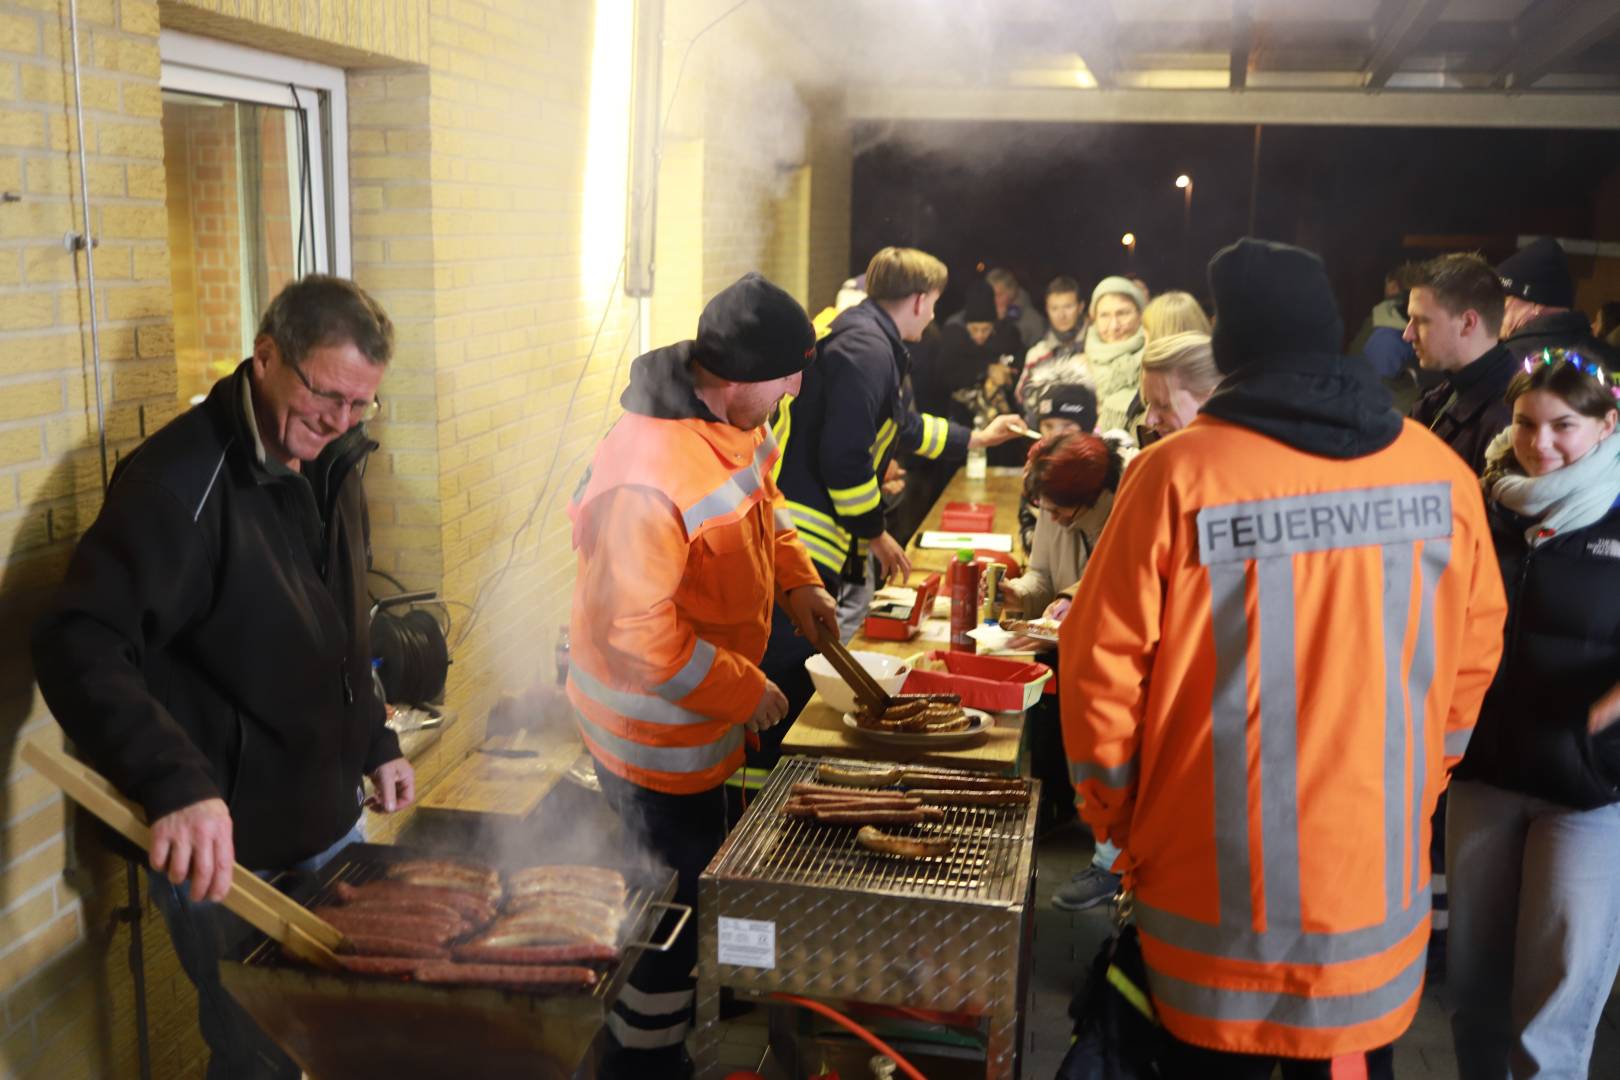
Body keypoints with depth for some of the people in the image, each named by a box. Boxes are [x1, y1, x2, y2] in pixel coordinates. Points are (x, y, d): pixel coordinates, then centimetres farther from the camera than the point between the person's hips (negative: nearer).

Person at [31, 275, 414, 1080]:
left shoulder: (328, 464, 5)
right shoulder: (180, 479, -21)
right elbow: (78, 648, -30)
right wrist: (173, 782, -43)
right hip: (225, 846, -7)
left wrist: (374, 744, 14)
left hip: (331, 820, 8)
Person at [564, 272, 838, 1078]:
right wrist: (745, 694, -22)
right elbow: (638, 638, -32)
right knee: (677, 897, 8)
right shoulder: (646, 481, -35)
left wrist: (796, 581, 2)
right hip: (654, 730, -9)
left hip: (703, 710, 9)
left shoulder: (733, 419, -6)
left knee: (700, 872, 27)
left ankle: (685, 1001, 50)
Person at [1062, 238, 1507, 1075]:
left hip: (1222, 876, -3)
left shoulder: (1178, 474, -16)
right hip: (1380, 871, 3)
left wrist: (1112, 811, 4)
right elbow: (1473, 652, 6)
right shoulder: (1440, 470, -4)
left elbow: (1102, 664, -12)